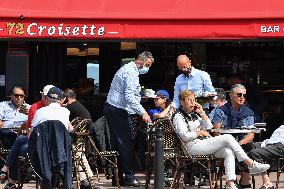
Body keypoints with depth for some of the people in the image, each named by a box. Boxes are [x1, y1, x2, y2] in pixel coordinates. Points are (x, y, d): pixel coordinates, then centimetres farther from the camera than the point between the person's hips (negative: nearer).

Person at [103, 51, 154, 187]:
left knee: (117, 144, 11)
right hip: (119, 112, -11)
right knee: (126, 144, -9)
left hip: (111, 109, 11)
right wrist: (143, 112, -26)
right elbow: (129, 97, -25)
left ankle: (118, 176, 13)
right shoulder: (131, 72, -15)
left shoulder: (128, 69, 20)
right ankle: (129, 176, -8)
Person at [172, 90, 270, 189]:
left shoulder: (194, 114, 23)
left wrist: (202, 113, 11)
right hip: (193, 146, -8)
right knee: (227, 138, -21)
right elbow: (184, 136, -14)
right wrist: (199, 133, -4)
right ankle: (252, 165, -18)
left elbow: (209, 127, 20)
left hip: (204, 144, 8)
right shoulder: (178, 117, 0)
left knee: (229, 152, -22)